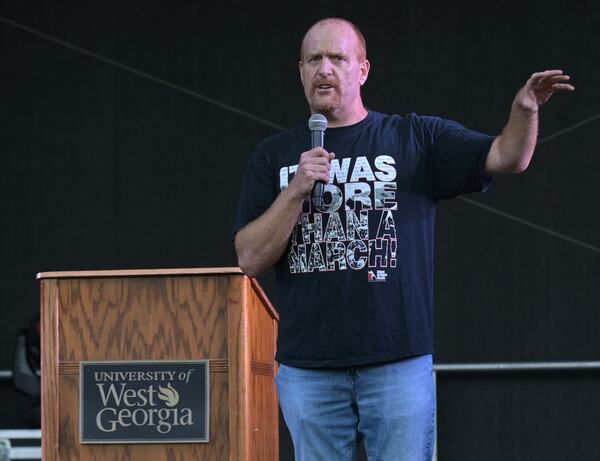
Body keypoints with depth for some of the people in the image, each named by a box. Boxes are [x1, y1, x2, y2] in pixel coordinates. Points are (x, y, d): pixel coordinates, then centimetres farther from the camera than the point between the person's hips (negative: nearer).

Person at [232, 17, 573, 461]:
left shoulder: (415, 138, 6)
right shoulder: (273, 156, 9)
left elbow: (506, 157, -4)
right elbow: (250, 259, 2)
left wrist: (525, 110, -25)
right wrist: (297, 190, -12)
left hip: (400, 362, -2)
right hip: (307, 370, 2)